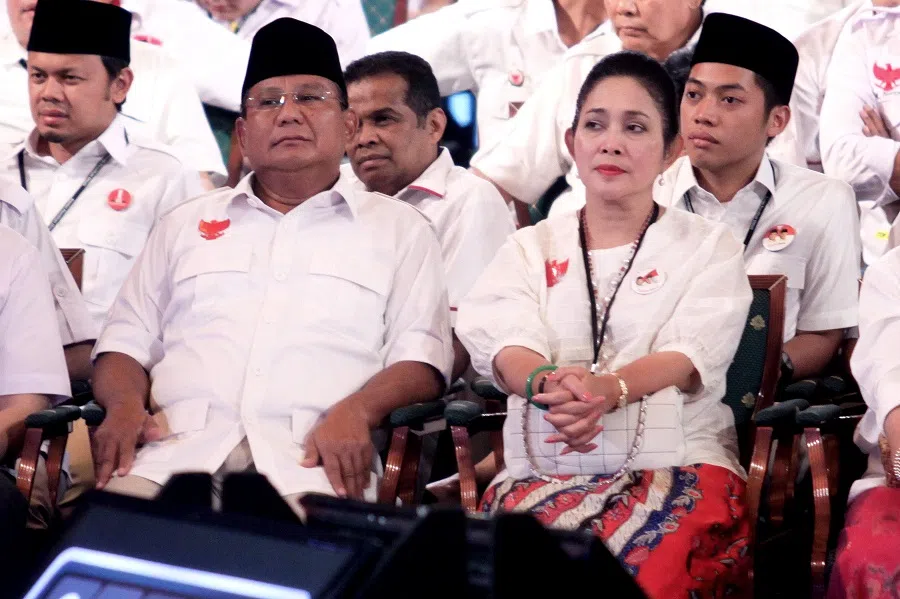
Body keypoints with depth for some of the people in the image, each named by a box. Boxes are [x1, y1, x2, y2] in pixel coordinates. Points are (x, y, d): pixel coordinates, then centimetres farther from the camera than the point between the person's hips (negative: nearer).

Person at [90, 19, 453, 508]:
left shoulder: (399, 228, 19)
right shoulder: (186, 224, 27)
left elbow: (421, 357, 8)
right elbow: (127, 342, 23)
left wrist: (356, 411, -14)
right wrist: (126, 404, -2)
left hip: (312, 459, -2)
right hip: (179, 445, 2)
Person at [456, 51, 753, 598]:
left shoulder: (708, 245, 17)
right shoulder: (531, 248, 22)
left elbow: (693, 352, -1)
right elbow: (504, 345, 3)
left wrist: (611, 389, -24)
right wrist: (547, 384, -24)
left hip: (679, 464, -1)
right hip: (544, 468, 1)